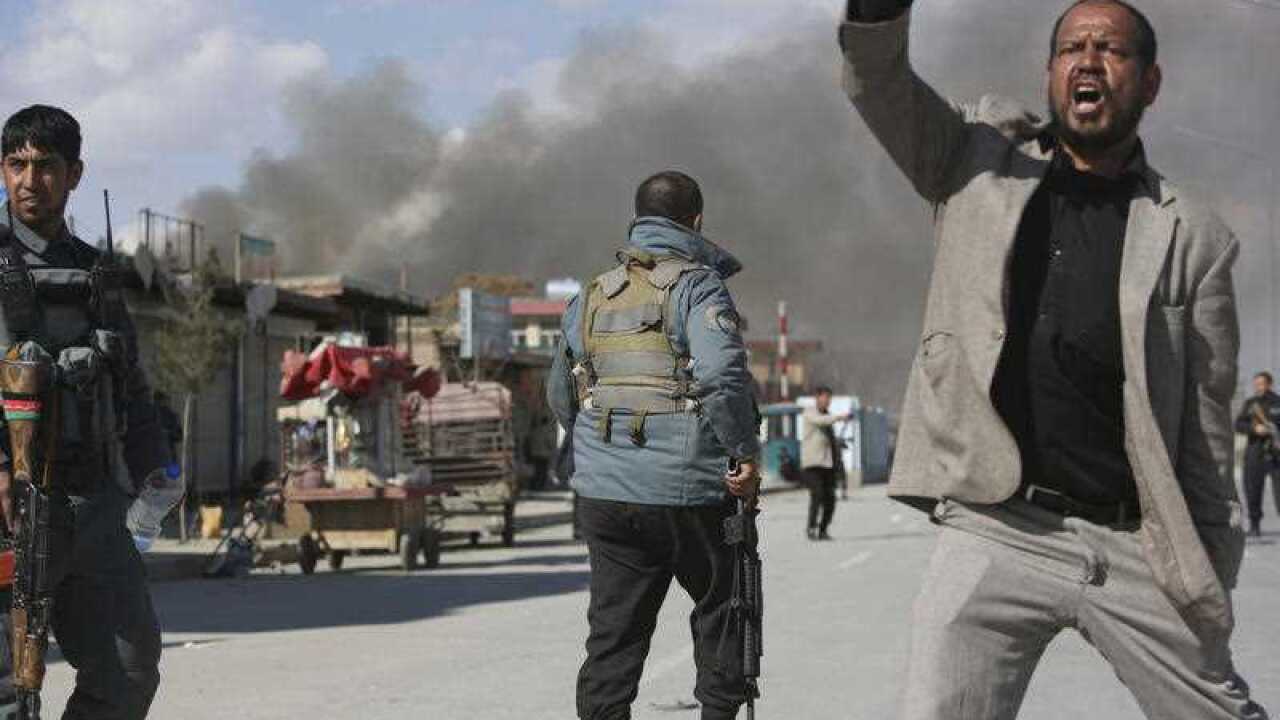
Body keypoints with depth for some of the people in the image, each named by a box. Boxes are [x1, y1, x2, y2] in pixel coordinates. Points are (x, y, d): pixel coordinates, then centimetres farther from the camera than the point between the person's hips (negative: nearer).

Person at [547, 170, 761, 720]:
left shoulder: (591, 296, 13)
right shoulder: (697, 285, -6)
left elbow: (560, 396, 20)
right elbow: (723, 374, -22)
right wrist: (745, 452, -14)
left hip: (603, 494, 5)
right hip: (688, 493, -5)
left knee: (614, 628, 8)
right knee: (720, 608, 15)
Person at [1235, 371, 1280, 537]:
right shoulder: (1250, 404, 11)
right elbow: (1238, 425, 3)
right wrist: (1254, 428, -15)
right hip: (1255, 451, 3)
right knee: (1252, 489, 3)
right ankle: (1254, 524, 14)